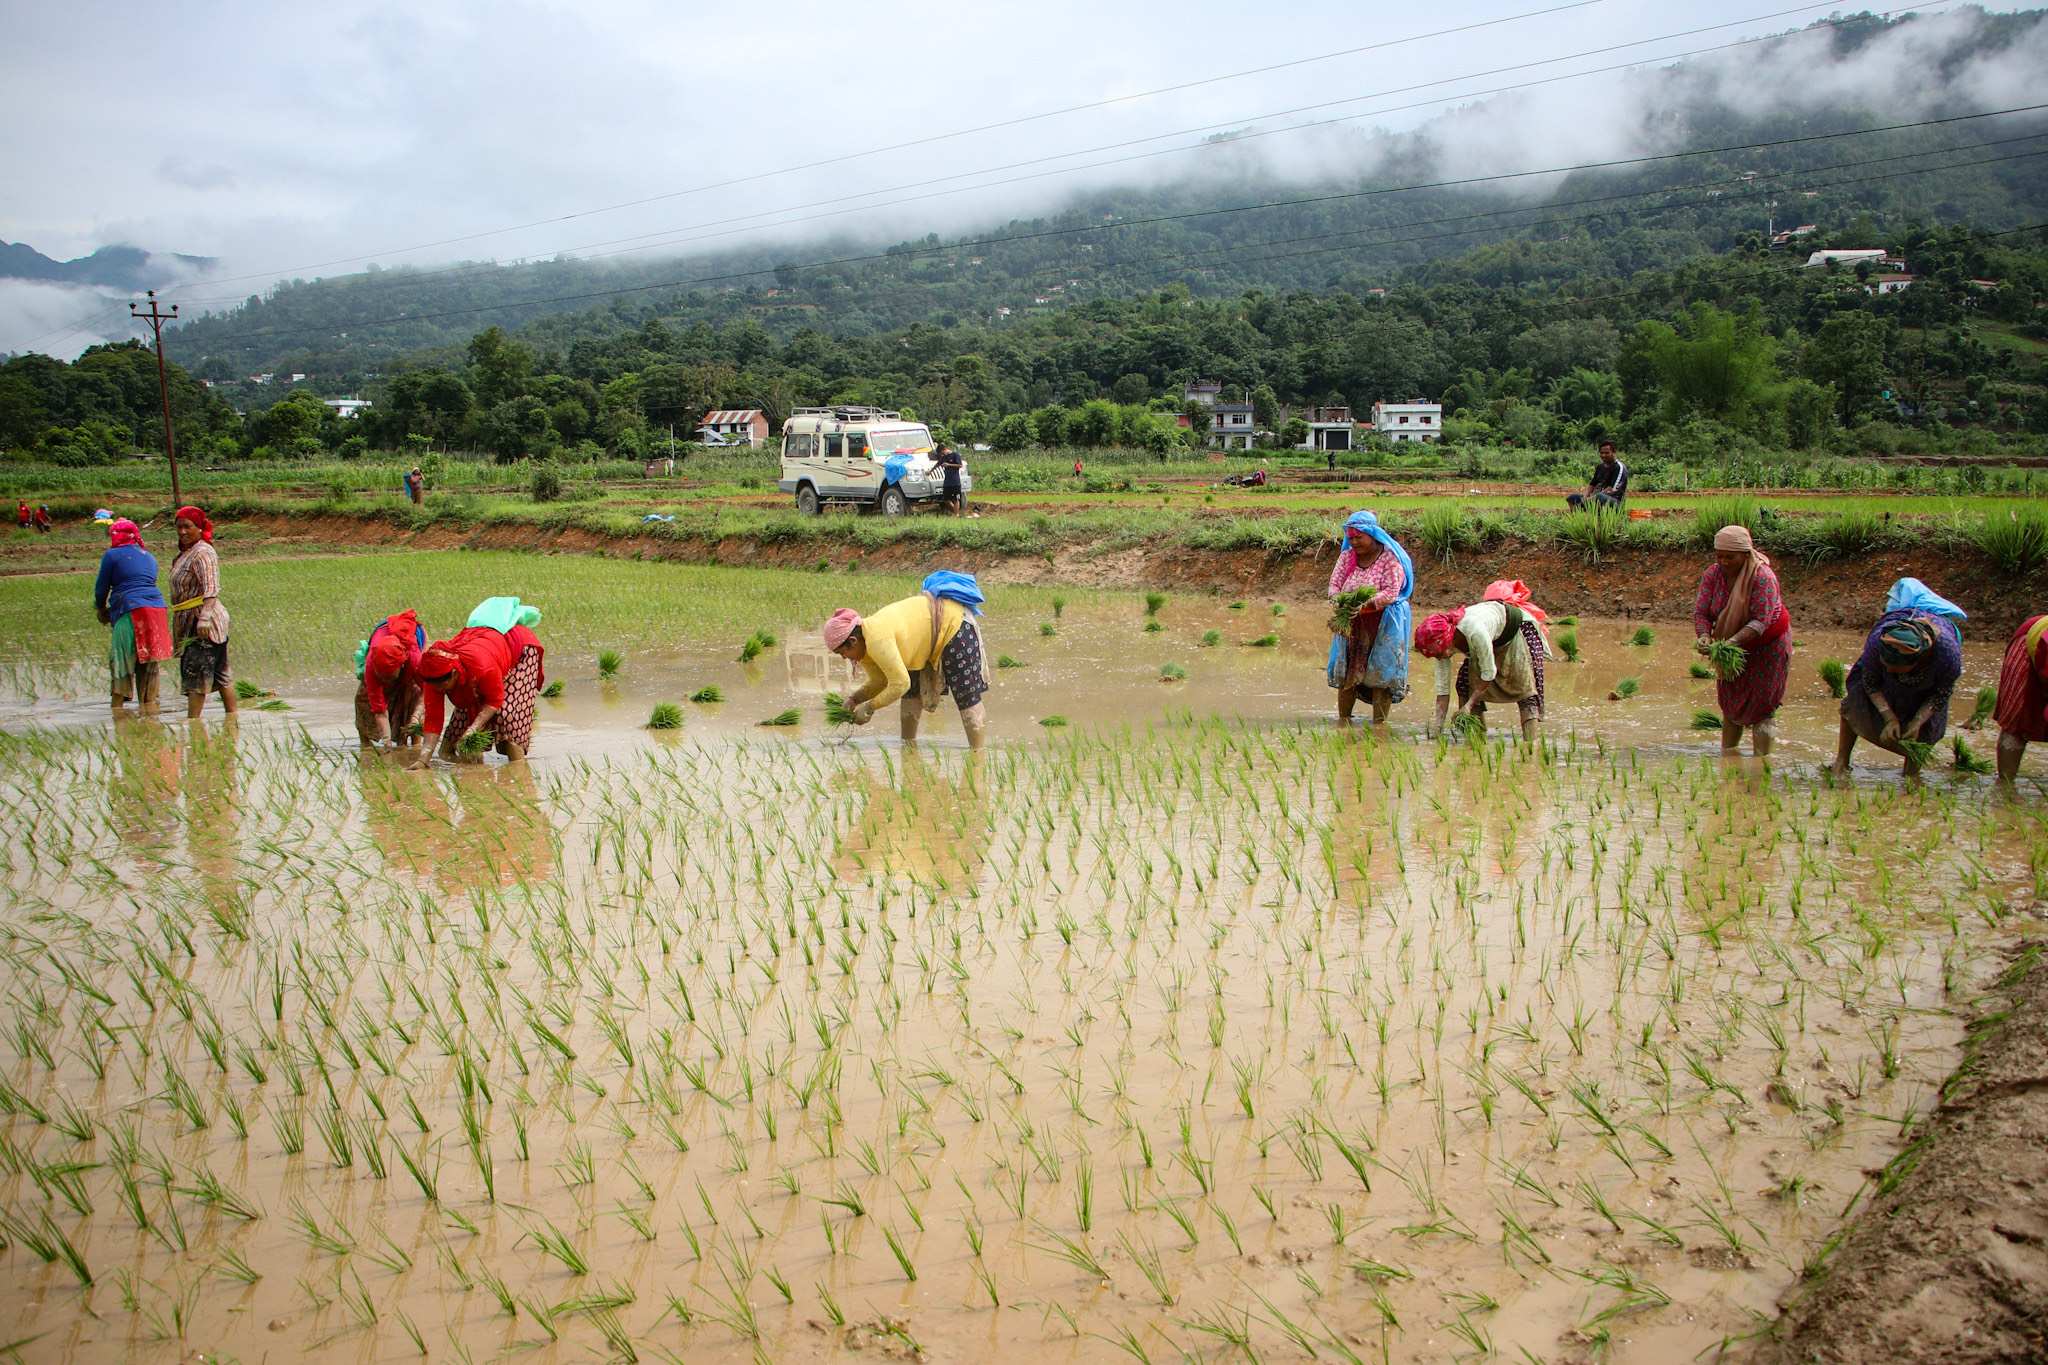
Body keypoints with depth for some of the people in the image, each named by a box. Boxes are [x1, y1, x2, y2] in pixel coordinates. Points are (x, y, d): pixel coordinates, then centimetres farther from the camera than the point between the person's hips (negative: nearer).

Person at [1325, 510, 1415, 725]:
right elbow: (1335, 583, 2)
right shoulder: (1347, 556, 8)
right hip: (1352, 624, 5)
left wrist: (1364, 605, -31)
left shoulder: (1390, 558, -9)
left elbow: (1391, 593, -17)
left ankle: (1379, 723, -1)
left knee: (1381, 672, -6)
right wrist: (1337, 599, -22)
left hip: (1383, 624, -4)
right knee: (1345, 670, 1)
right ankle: (1343, 721, 9)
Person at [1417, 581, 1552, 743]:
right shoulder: (1440, 644, -21)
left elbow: (1489, 673, -32)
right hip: (1497, 641, 7)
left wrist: (1468, 705, -31)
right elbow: (1442, 688, -17)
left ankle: (1532, 741, -23)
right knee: (1464, 681, -6)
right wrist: (1438, 726, -24)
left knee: (1525, 687, -20)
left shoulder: (1474, 632, -43)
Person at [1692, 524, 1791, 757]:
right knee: (1730, 702, 13)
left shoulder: (1763, 577, -27)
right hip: (1733, 648, 5)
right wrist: (1704, 636, -37)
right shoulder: (1712, 574, -13)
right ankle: (1727, 753, 24)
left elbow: (1760, 621, -32)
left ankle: (1761, 761, -2)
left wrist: (1732, 642, -45)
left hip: (1767, 645, -5)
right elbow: (1701, 611, -16)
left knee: (1761, 704, -6)